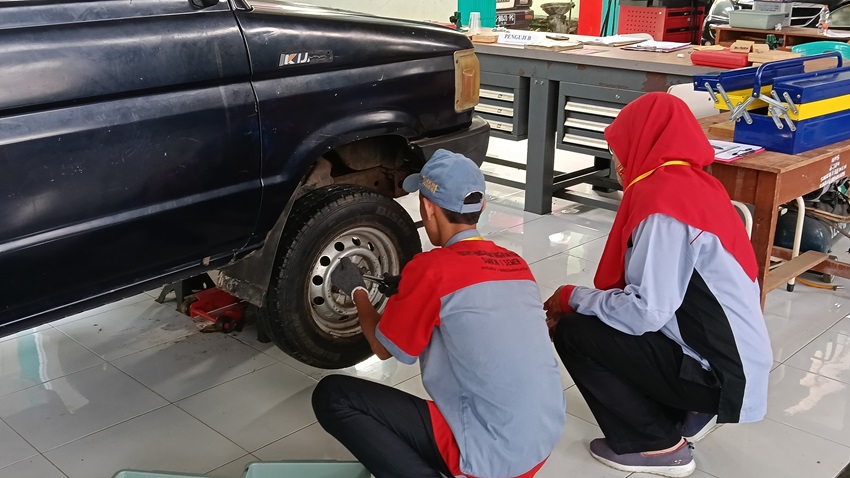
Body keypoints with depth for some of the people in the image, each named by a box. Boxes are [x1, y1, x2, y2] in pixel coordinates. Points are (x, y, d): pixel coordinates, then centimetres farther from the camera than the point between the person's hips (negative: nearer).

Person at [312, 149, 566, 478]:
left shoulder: (432, 268, -12)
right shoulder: (517, 264, 8)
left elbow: (384, 348, 4)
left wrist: (356, 291, 21)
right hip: (545, 443, 7)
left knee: (332, 396, 0)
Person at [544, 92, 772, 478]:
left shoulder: (664, 201, -22)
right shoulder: (691, 183, 7)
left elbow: (646, 312, -25)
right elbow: (657, 291, 11)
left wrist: (573, 297, -10)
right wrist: (585, 301, 3)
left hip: (718, 375, -9)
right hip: (732, 360, 9)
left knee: (572, 331, -8)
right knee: (590, 317, 15)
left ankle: (656, 444, 3)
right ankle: (686, 415, 17)